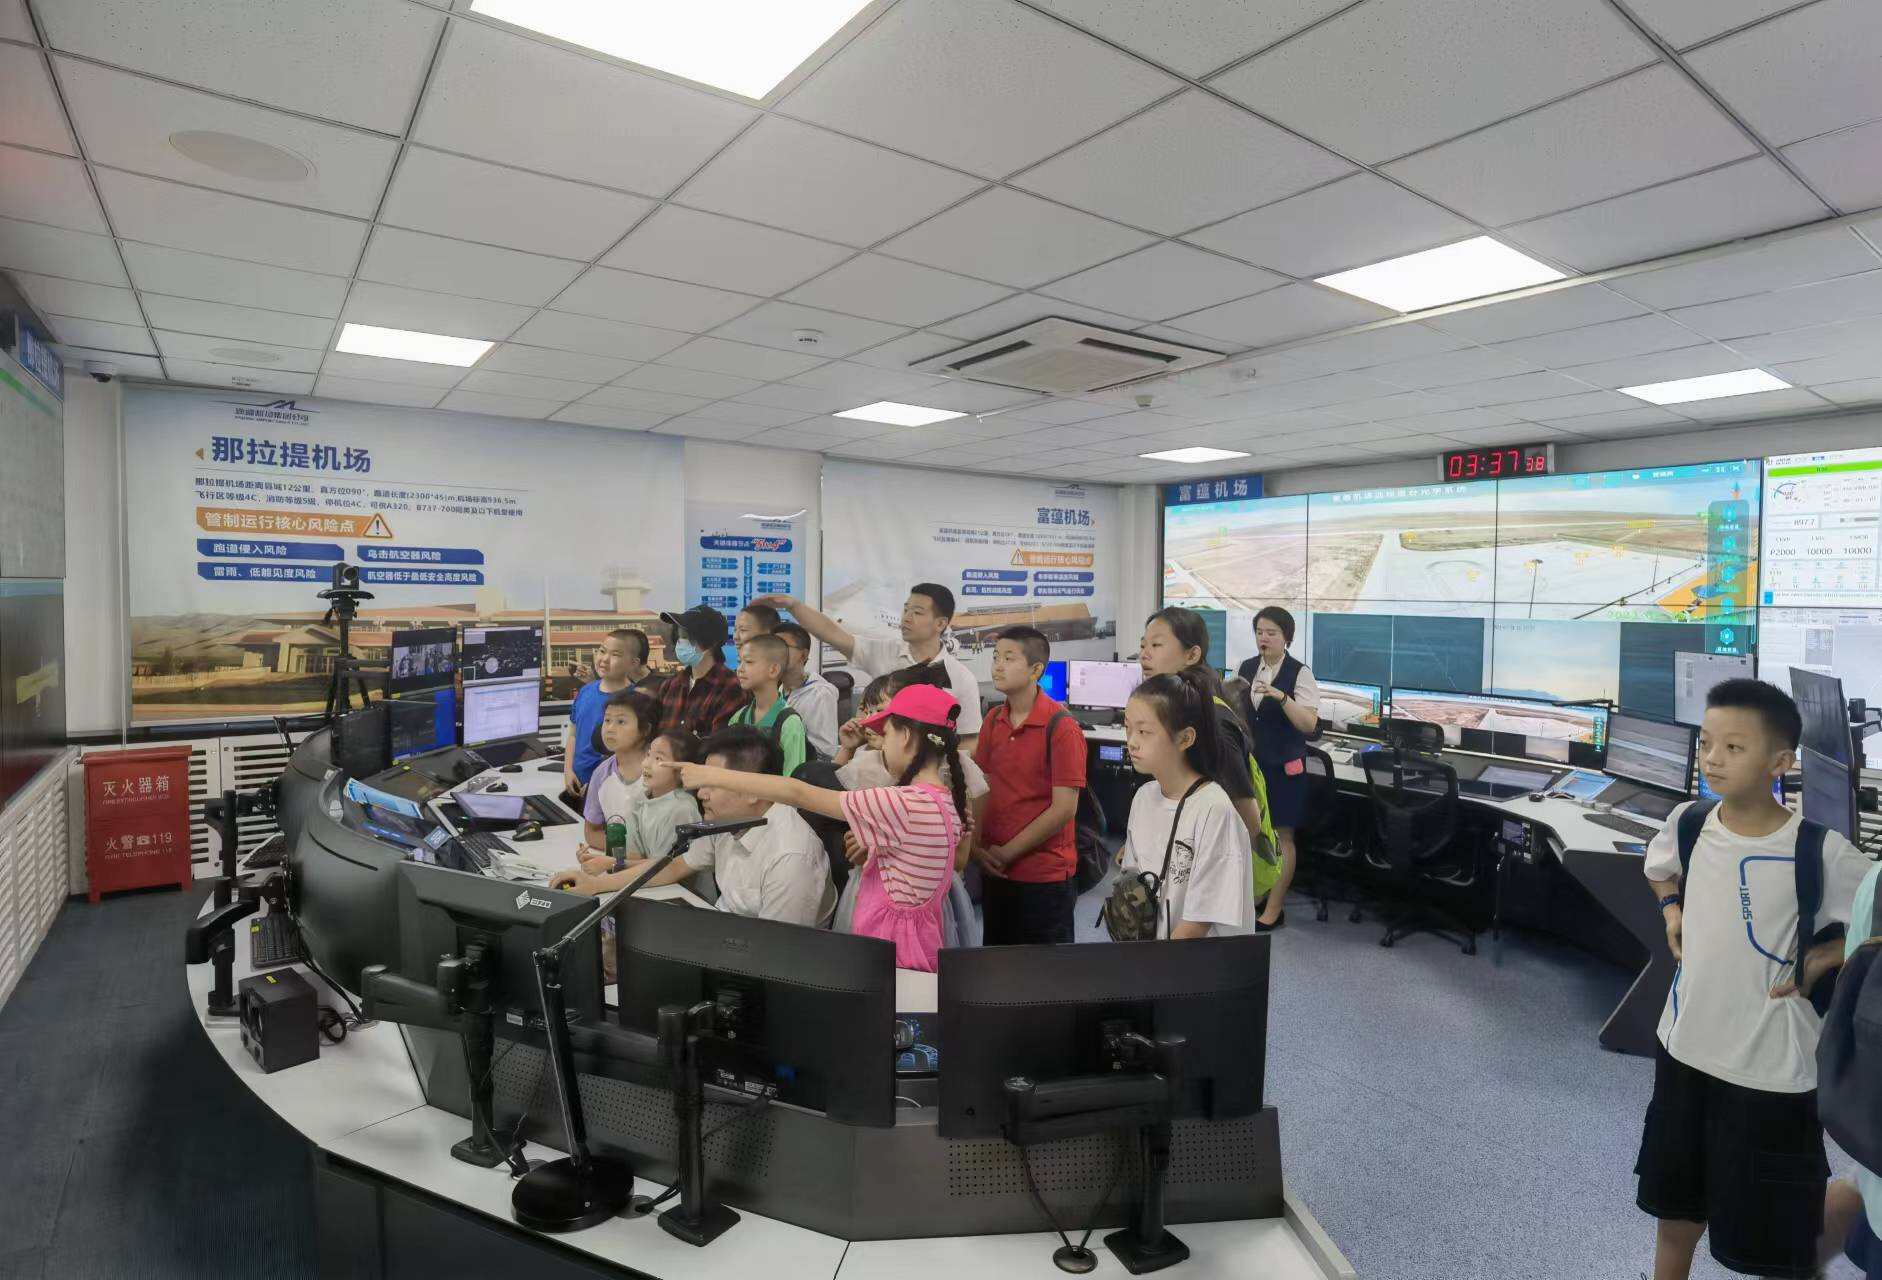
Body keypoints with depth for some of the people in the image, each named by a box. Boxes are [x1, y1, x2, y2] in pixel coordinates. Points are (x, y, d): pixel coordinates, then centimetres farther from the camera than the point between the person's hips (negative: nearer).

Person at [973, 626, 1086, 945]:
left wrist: (1006, 852, -12)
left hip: (1046, 878, -5)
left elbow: (1064, 809, -16)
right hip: (995, 871, 6)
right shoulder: (993, 721, 4)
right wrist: (977, 847, -5)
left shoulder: (1061, 727, -14)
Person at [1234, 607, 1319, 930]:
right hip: (1249, 761, 5)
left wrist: (1281, 697, -30)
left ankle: (1274, 908, 14)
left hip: (1284, 766, -5)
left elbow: (1309, 724, -18)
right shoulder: (1244, 668, 5)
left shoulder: (1300, 673, -10)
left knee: (1281, 836, 4)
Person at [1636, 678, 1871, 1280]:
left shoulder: (1819, 852, -20)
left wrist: (1818, 961, -14)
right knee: (1676, 1204, 22)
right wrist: (1673, 912, 1)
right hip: (1685, 1045, 4)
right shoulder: (1688, 823, -6)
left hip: (1769, 1067, -4)